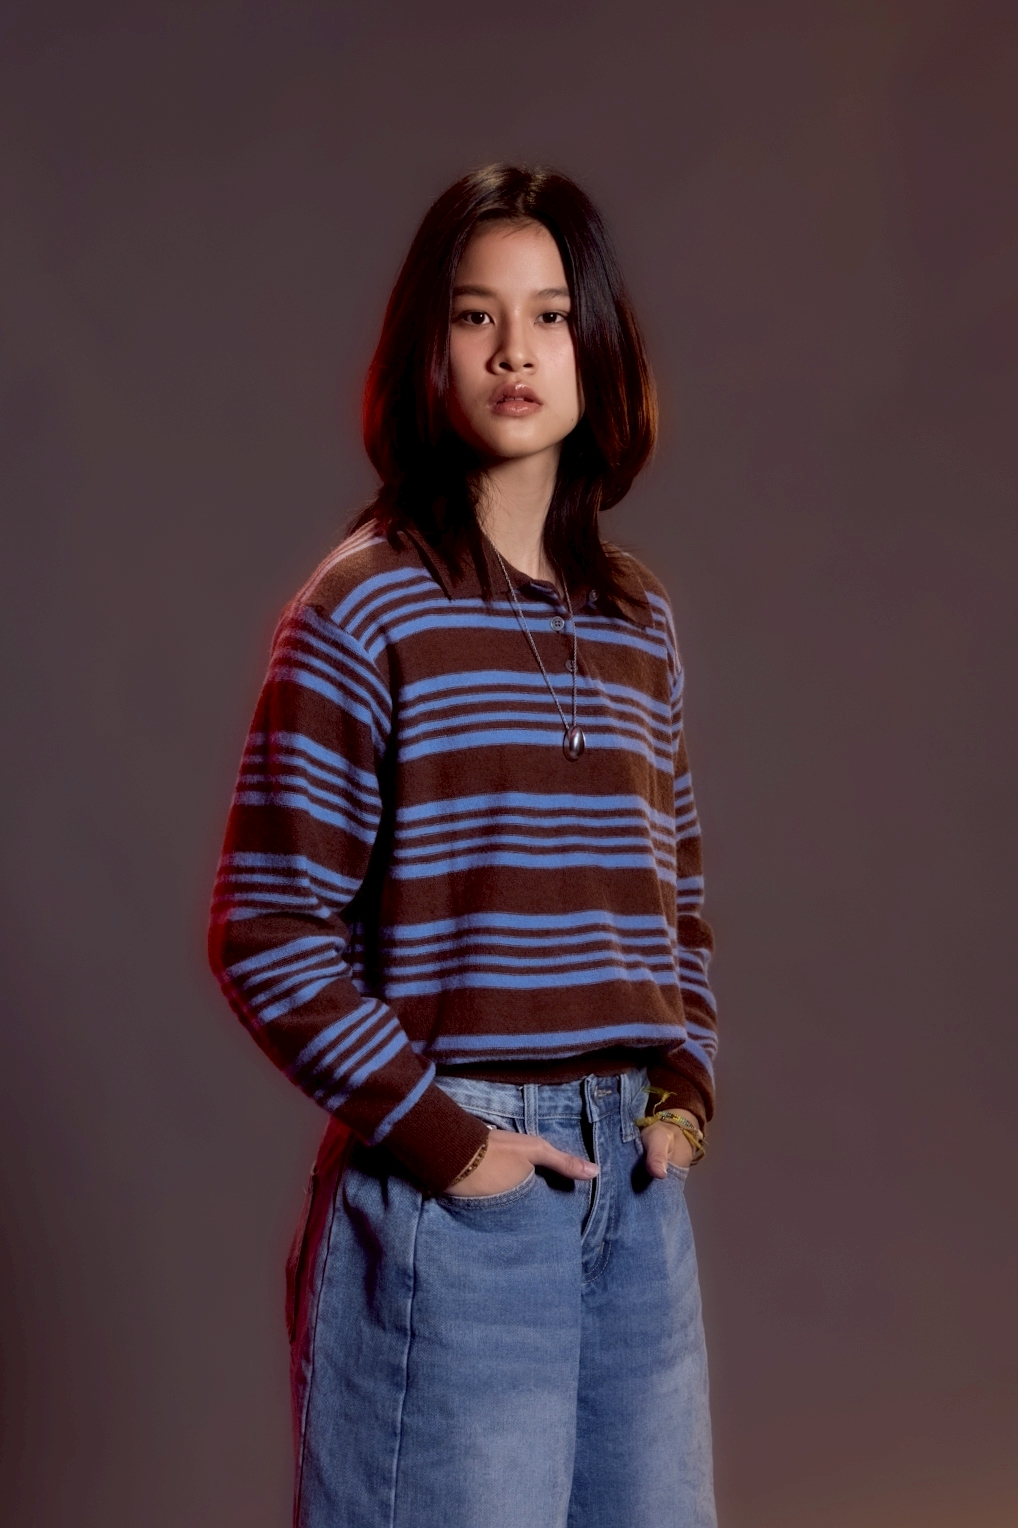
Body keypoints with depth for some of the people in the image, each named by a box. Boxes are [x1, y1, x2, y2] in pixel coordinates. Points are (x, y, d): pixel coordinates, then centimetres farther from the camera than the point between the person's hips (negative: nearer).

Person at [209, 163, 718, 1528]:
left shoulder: (638, 618, 10)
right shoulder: (368, 607, -8)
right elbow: (264, 931, -10)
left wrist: (686, 1089, 5)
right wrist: (433, 1134, -13)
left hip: (636, 1180, 6)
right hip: (448, 1198, -6)